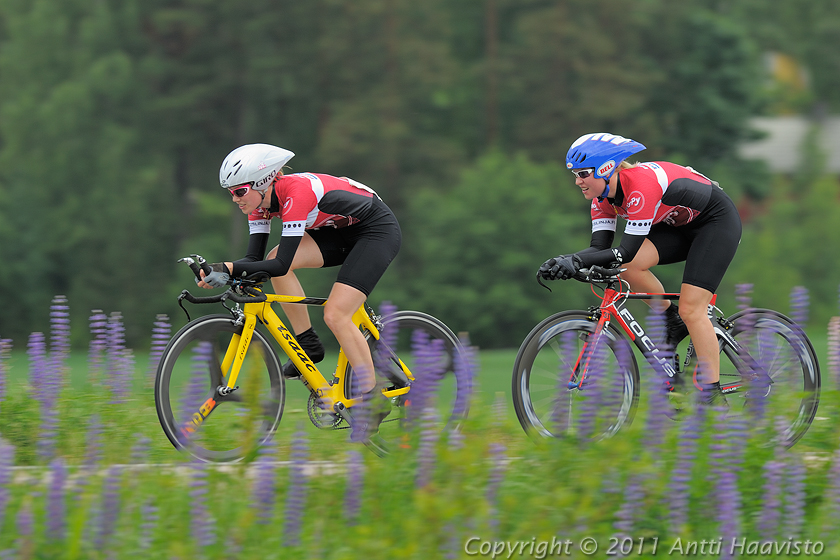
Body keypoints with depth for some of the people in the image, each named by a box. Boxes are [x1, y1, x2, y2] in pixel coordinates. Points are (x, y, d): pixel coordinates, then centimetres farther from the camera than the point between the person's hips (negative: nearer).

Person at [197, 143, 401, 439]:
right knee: (275, 258, -12)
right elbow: (256, 260, -8)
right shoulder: (261, 200, -8)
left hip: (378, 231, -8)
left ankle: (375, 400, -8)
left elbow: (281, 265, -36)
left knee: (335, 315, -20)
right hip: (341, 230, 8)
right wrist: (221, 271, -26)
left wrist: (230, 268, -42)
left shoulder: (296, 193, -33)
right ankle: (309, 345, 0)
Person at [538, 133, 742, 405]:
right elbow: (600, 247, -11)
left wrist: (576, 260, -41)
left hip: (717, 221, -8)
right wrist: (565, 262, -29)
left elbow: (628, 250, -35)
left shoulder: (641, 185, -34)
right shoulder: (603, 195, -9)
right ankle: (674, 322, 4)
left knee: (691, 309, -15)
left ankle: (714, 397, -8)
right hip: (680, 225, 8)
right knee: (629, 266, -18)